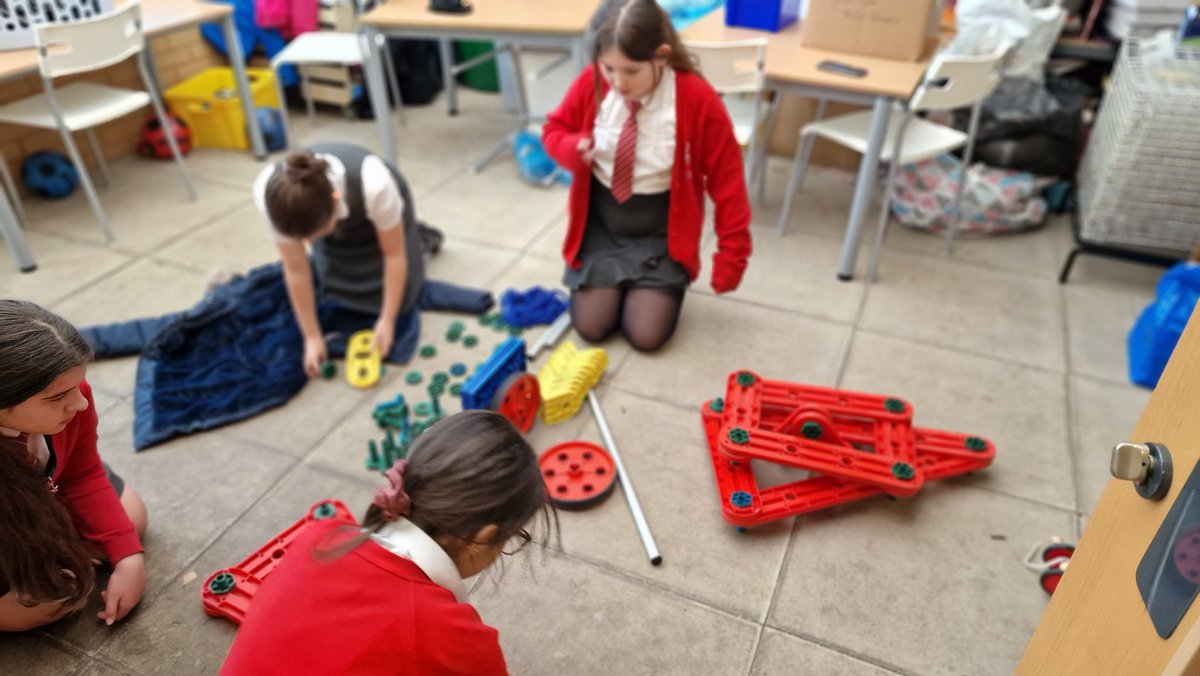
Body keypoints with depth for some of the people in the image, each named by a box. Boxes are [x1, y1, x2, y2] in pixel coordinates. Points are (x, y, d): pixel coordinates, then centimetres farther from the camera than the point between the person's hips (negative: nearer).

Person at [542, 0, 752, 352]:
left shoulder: (698, 100, -21)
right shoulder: (592, 83, -13)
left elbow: (727, 182, -13)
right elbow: (555, 129, 5)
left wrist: (731, 255, -11)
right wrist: (574, 149, -20)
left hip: (660, 230, -2)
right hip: (600, 221, 2)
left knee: (646, 335, -9)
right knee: (591, 327, -5)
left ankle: (665, 282, 24)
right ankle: (610, 282, 28)